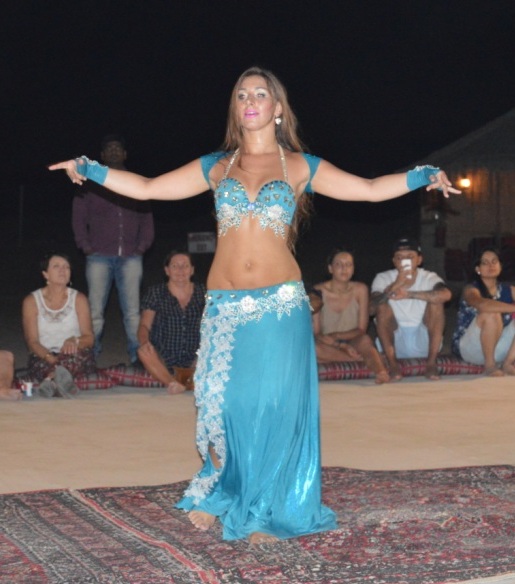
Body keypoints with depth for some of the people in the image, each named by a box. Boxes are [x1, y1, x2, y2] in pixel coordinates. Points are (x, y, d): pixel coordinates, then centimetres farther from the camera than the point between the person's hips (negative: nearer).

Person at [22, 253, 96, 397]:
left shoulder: (79, 299, 8)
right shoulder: (31, 301, 4)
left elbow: (89, 338, 1)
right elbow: (32, 342, -4)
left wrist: (74, 341, -25)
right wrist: (50, 358, -25)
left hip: (76, 358, 1)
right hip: (43, 358, -1)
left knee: (74, 355, -38)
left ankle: (51, 380, -57)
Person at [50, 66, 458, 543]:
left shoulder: (300, 166, 6)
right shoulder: (216, 167, 11)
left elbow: (371, 190, 6)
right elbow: (146, 188, 11)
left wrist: (426, 176, -3)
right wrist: (88, 168, 5)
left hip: (280, 305, -1)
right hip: (224, 305, 1)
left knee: (274, 405, 0)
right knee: (222, 402, 0)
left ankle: (265, 512, 15)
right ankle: (219, 494, 25)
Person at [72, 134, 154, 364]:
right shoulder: (90, 185, 13)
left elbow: (147, 218, 16)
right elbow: (78, 217, 10)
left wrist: (142, 245, 3)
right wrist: (86, 246, -1)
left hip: (130, 257, 1)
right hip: (100, 257, -1)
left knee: (133, 312, -4)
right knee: (95, 311, -5)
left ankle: (137, 359, -2)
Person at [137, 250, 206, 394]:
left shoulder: (203, 293, 11)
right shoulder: (155, 293, 7)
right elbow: (144, 325, 1)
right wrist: (144, 341, -22)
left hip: (194, 361, 1)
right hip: (164, 361, -1)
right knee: (144, 351, -33)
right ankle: (172, 382, -45)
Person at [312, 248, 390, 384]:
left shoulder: (360, 290, -2)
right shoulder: (319, 291, -9)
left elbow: (362, 329, -3)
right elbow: (315, 333, -10)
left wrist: (336, 336, -21)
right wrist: (340, 345, -26)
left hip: (352, 342, 1)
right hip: (328, 346, -1)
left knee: (365, 340, -34)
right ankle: (360, 358, -29)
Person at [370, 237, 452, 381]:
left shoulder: (429, 278, -6)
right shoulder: (383, 279, -5)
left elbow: (446, 294, -30)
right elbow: (372, 309, -23)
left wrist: (409, 294, -36)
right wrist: (395, 286, -37)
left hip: (424, 342, 0)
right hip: (395, 343, 0)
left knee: (435, 301, -21)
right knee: (383, 305, -22)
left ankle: (432, 362, -20)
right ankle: (393, 363, -21)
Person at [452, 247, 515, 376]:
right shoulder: (471, 289, -11)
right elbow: (482, 305, -34)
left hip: (498, 349, 5)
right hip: (468, 348, -5)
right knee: (491, 314, -31)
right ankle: (489, 364, -19)